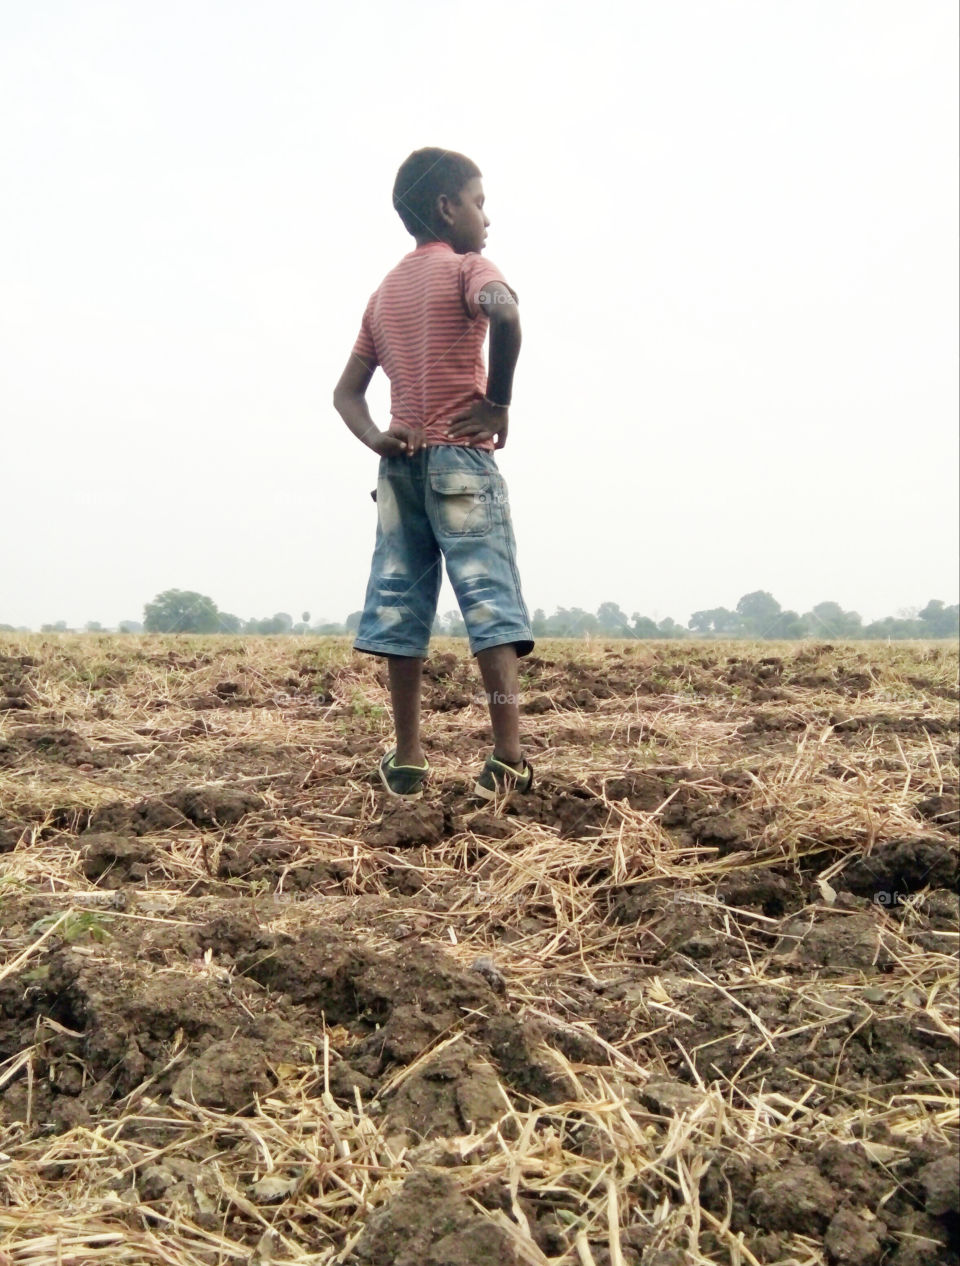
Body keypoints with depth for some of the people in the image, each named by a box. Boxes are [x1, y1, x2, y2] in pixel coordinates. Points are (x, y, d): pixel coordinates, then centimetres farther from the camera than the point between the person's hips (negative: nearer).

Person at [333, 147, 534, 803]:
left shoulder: (385, 290, 20)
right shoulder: (467, 268, -1)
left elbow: (346, 391, 17)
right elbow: (506, 314, -26)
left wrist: (374, 437, 1)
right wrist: (499, 401, -16)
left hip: (402, 462, 6)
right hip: (461, 459, -6)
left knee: (401, 611, 5)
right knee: (492, 605, -8)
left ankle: (408, 761, 9)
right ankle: (509, 759, -15)